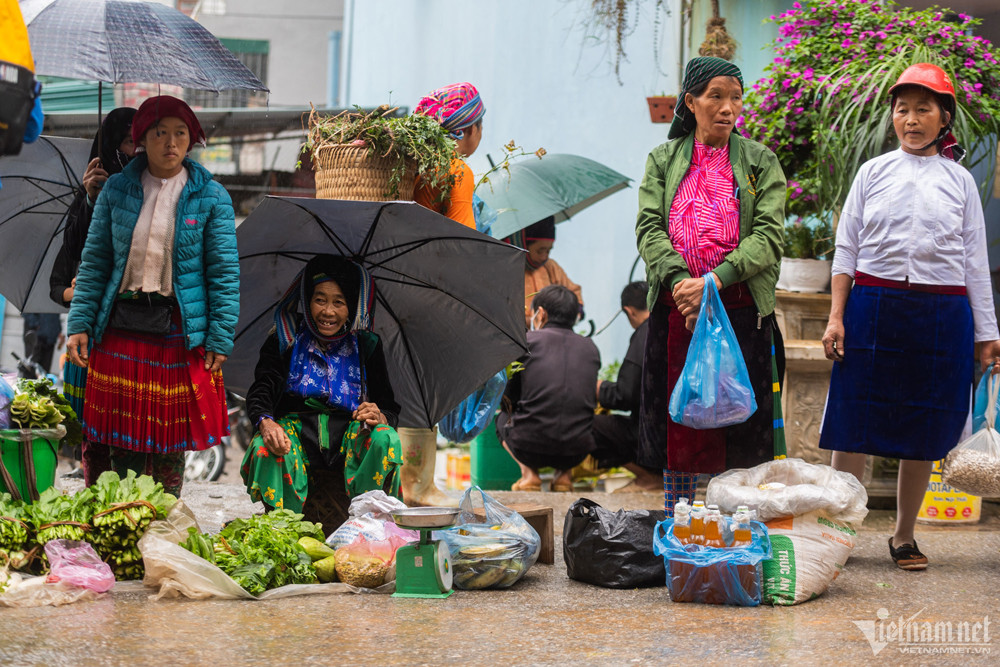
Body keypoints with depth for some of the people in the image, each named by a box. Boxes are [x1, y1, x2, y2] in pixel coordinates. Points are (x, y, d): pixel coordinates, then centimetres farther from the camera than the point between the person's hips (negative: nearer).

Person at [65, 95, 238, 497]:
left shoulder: (211, 197, -1)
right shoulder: (116, 190, 5)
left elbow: (224, 271, -2)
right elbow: (94, 261, 7)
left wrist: (221, 339, -7)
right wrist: (79, 323, -1)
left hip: (181, 329, -2)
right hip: (122, 325, 2)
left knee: (171, 441, 3)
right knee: (123, 439, 5)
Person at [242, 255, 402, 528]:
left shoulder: (366, 346, 11)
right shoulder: (285, 342, 8)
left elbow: (390, 410, 7)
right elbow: (260, 391, -4)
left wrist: (380, 417, -21)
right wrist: (265, 422, -29)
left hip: (350, 436, 1)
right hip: (295, 428, -1)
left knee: (385, 440, -32)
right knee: (265, 450, -34)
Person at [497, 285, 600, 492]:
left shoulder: (527, 341, 1)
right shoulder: (590, 348, 11)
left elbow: (508, 399, 7)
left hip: (530, 447, -3)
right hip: (577, 450, 3)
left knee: (502, 418, 30)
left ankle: (529, 474, 10)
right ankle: (563, 475, 17)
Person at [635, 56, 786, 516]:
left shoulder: (760, 162, 7)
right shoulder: (663, 160, 11)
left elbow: (768, 236, -4)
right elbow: (649, 228, 0)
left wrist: (714, 280, -18)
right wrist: (679, 280, -17)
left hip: (742, 307, -1)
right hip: (677, 307, 1)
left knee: (742, 427, -2)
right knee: (677, 417, 4)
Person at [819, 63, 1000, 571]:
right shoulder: (873, 173, 8)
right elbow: (847, 248, 8)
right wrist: (836, 317, 0)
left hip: (941, 314, 1)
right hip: (874, 305, -1)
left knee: (922, 432, 5)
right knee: (854, 424, -4)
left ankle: (904, 536, 16)